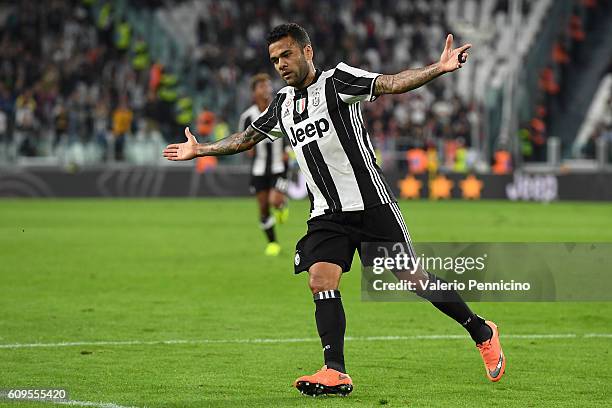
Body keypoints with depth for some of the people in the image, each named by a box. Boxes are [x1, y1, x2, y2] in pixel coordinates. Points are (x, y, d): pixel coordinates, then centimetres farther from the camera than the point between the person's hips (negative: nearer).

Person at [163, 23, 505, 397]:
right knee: (321, 281, -14)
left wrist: (440, 68, -33)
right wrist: (200, 150, 37)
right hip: (326, 215, 6)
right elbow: (247, 138, 31)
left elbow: (390, 84, -19)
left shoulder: (336, 81, -6)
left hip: (371, 204, -5)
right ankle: (336, 373, -17)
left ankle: (482, 333, 15)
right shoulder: (282, 106, 14)